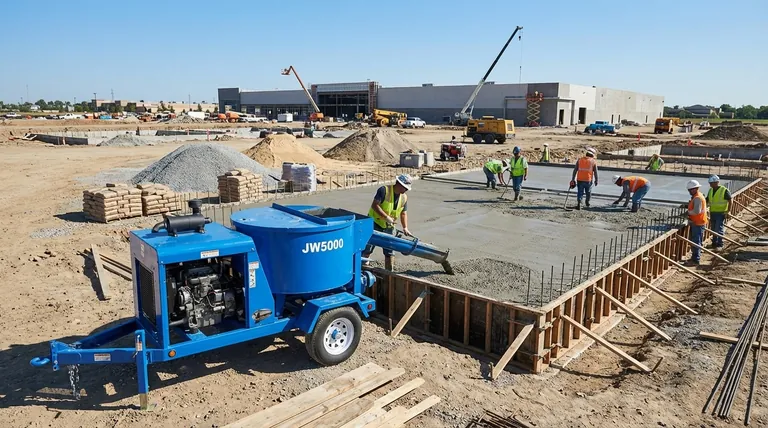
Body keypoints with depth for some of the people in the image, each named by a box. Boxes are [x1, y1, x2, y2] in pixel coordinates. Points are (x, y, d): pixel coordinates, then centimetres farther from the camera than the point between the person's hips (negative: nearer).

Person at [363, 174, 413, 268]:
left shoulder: (404, 197, 1)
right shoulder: (384, 190, -18)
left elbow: (403, 213, 8)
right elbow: (374, 205, -24)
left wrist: (405, 227, -4)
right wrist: (386, 217, -28)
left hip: (389, 227, 6)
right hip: (374, 223, -5)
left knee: (389, 252, 10)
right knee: (367, 249, -2)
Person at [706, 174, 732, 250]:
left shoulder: (724, 190, -12)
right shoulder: (710, 190, 7)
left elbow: (730, 201, -9)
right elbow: (707, 200, 16)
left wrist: (728, 211, -13)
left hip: (721, 213, -7)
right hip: (712, 212, 7)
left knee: (719, 229, -8)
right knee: (713, 229, 14)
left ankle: (720, 244, -1)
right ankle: (714, 243, 26)